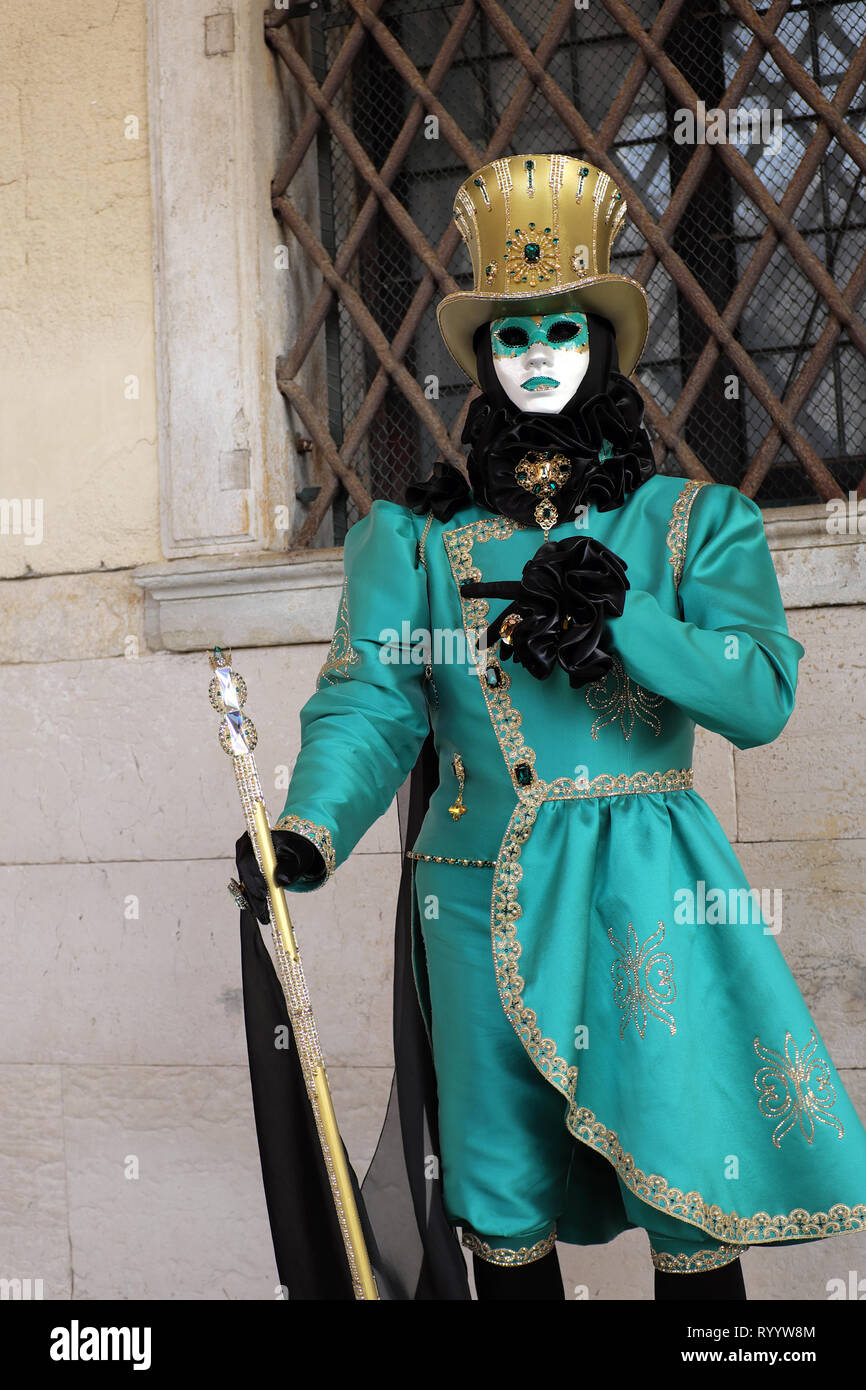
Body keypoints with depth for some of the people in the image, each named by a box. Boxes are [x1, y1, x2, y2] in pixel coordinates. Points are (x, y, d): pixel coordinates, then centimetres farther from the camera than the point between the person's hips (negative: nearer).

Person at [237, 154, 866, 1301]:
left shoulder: (697, 520, 6)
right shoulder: (417, 533, 7)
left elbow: (760, 699, -6)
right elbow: (372, 701, -7)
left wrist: (614, 614, -17)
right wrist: (311, 827, -25)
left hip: (649, 896, -1)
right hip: (482, 893, 2)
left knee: (690, 1205, 0)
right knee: (502, 1204, 11)